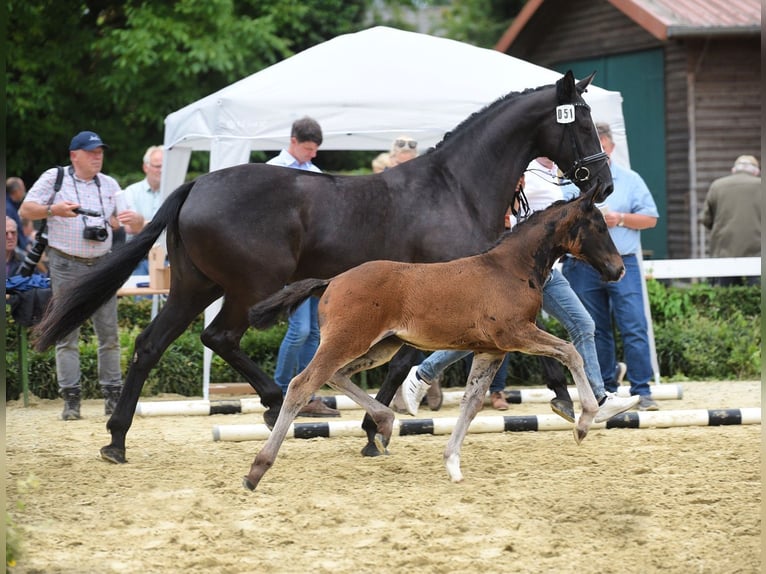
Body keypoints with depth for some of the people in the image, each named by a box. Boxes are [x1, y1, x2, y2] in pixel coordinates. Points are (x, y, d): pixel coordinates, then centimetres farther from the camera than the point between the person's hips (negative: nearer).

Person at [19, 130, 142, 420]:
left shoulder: (110, 185, 12)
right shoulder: (54, 178, 1)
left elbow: (119, 221, 14)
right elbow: (25, 210, -2)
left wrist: (134, 219, -10)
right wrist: (53, 210, -20)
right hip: (66, 266, -3)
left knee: (109, 332, 2)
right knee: (67, 333, -4)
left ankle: (113, 396, 6)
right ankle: (71, 399, -3)